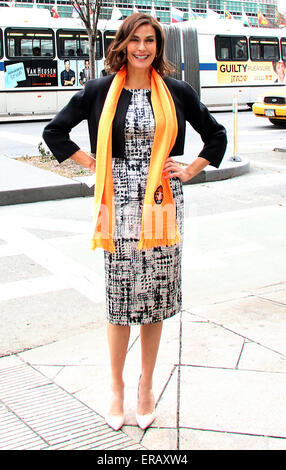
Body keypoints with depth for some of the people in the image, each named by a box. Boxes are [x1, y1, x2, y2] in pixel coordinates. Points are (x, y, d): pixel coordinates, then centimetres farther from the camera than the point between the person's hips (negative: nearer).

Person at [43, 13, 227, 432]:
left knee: (155, 301, 7)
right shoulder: (101, 91, 4)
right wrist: (91, 163, 4)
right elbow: (55, 132, 11)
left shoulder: (176, 91, 6)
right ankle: (117, 388, 22)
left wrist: (190, 170, 7)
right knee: (120, 302, 4)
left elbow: (216, 135, 17)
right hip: (120, 206, -1)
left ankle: (146, 386, 25)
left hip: (162, 205, 1)